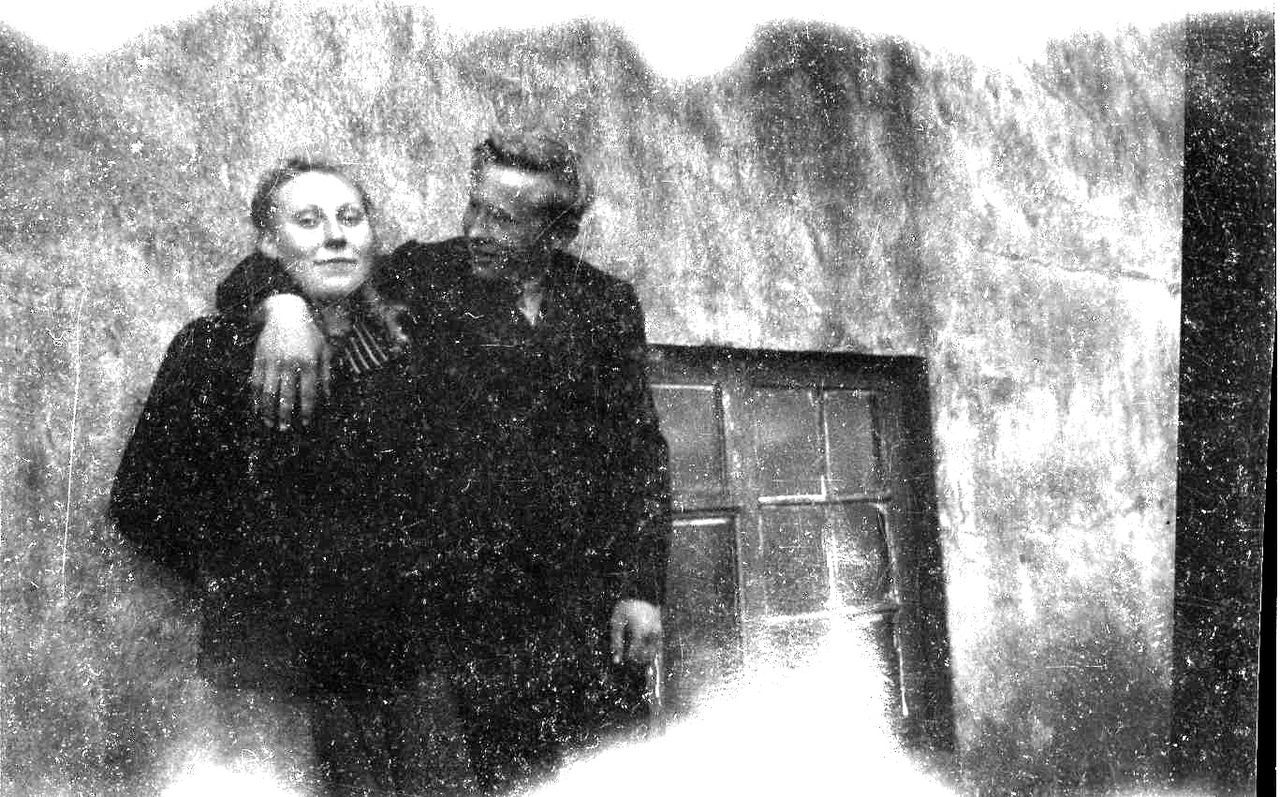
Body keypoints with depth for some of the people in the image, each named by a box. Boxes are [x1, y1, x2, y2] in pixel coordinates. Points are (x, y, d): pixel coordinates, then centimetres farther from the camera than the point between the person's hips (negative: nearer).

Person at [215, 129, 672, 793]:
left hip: (590, 600, 2)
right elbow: (244, 285, 0)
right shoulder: (422, 276, 1)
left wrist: (641, 587, 1)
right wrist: (282, 301, -24)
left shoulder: (606, 303, 7)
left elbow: (640, 451, 9)